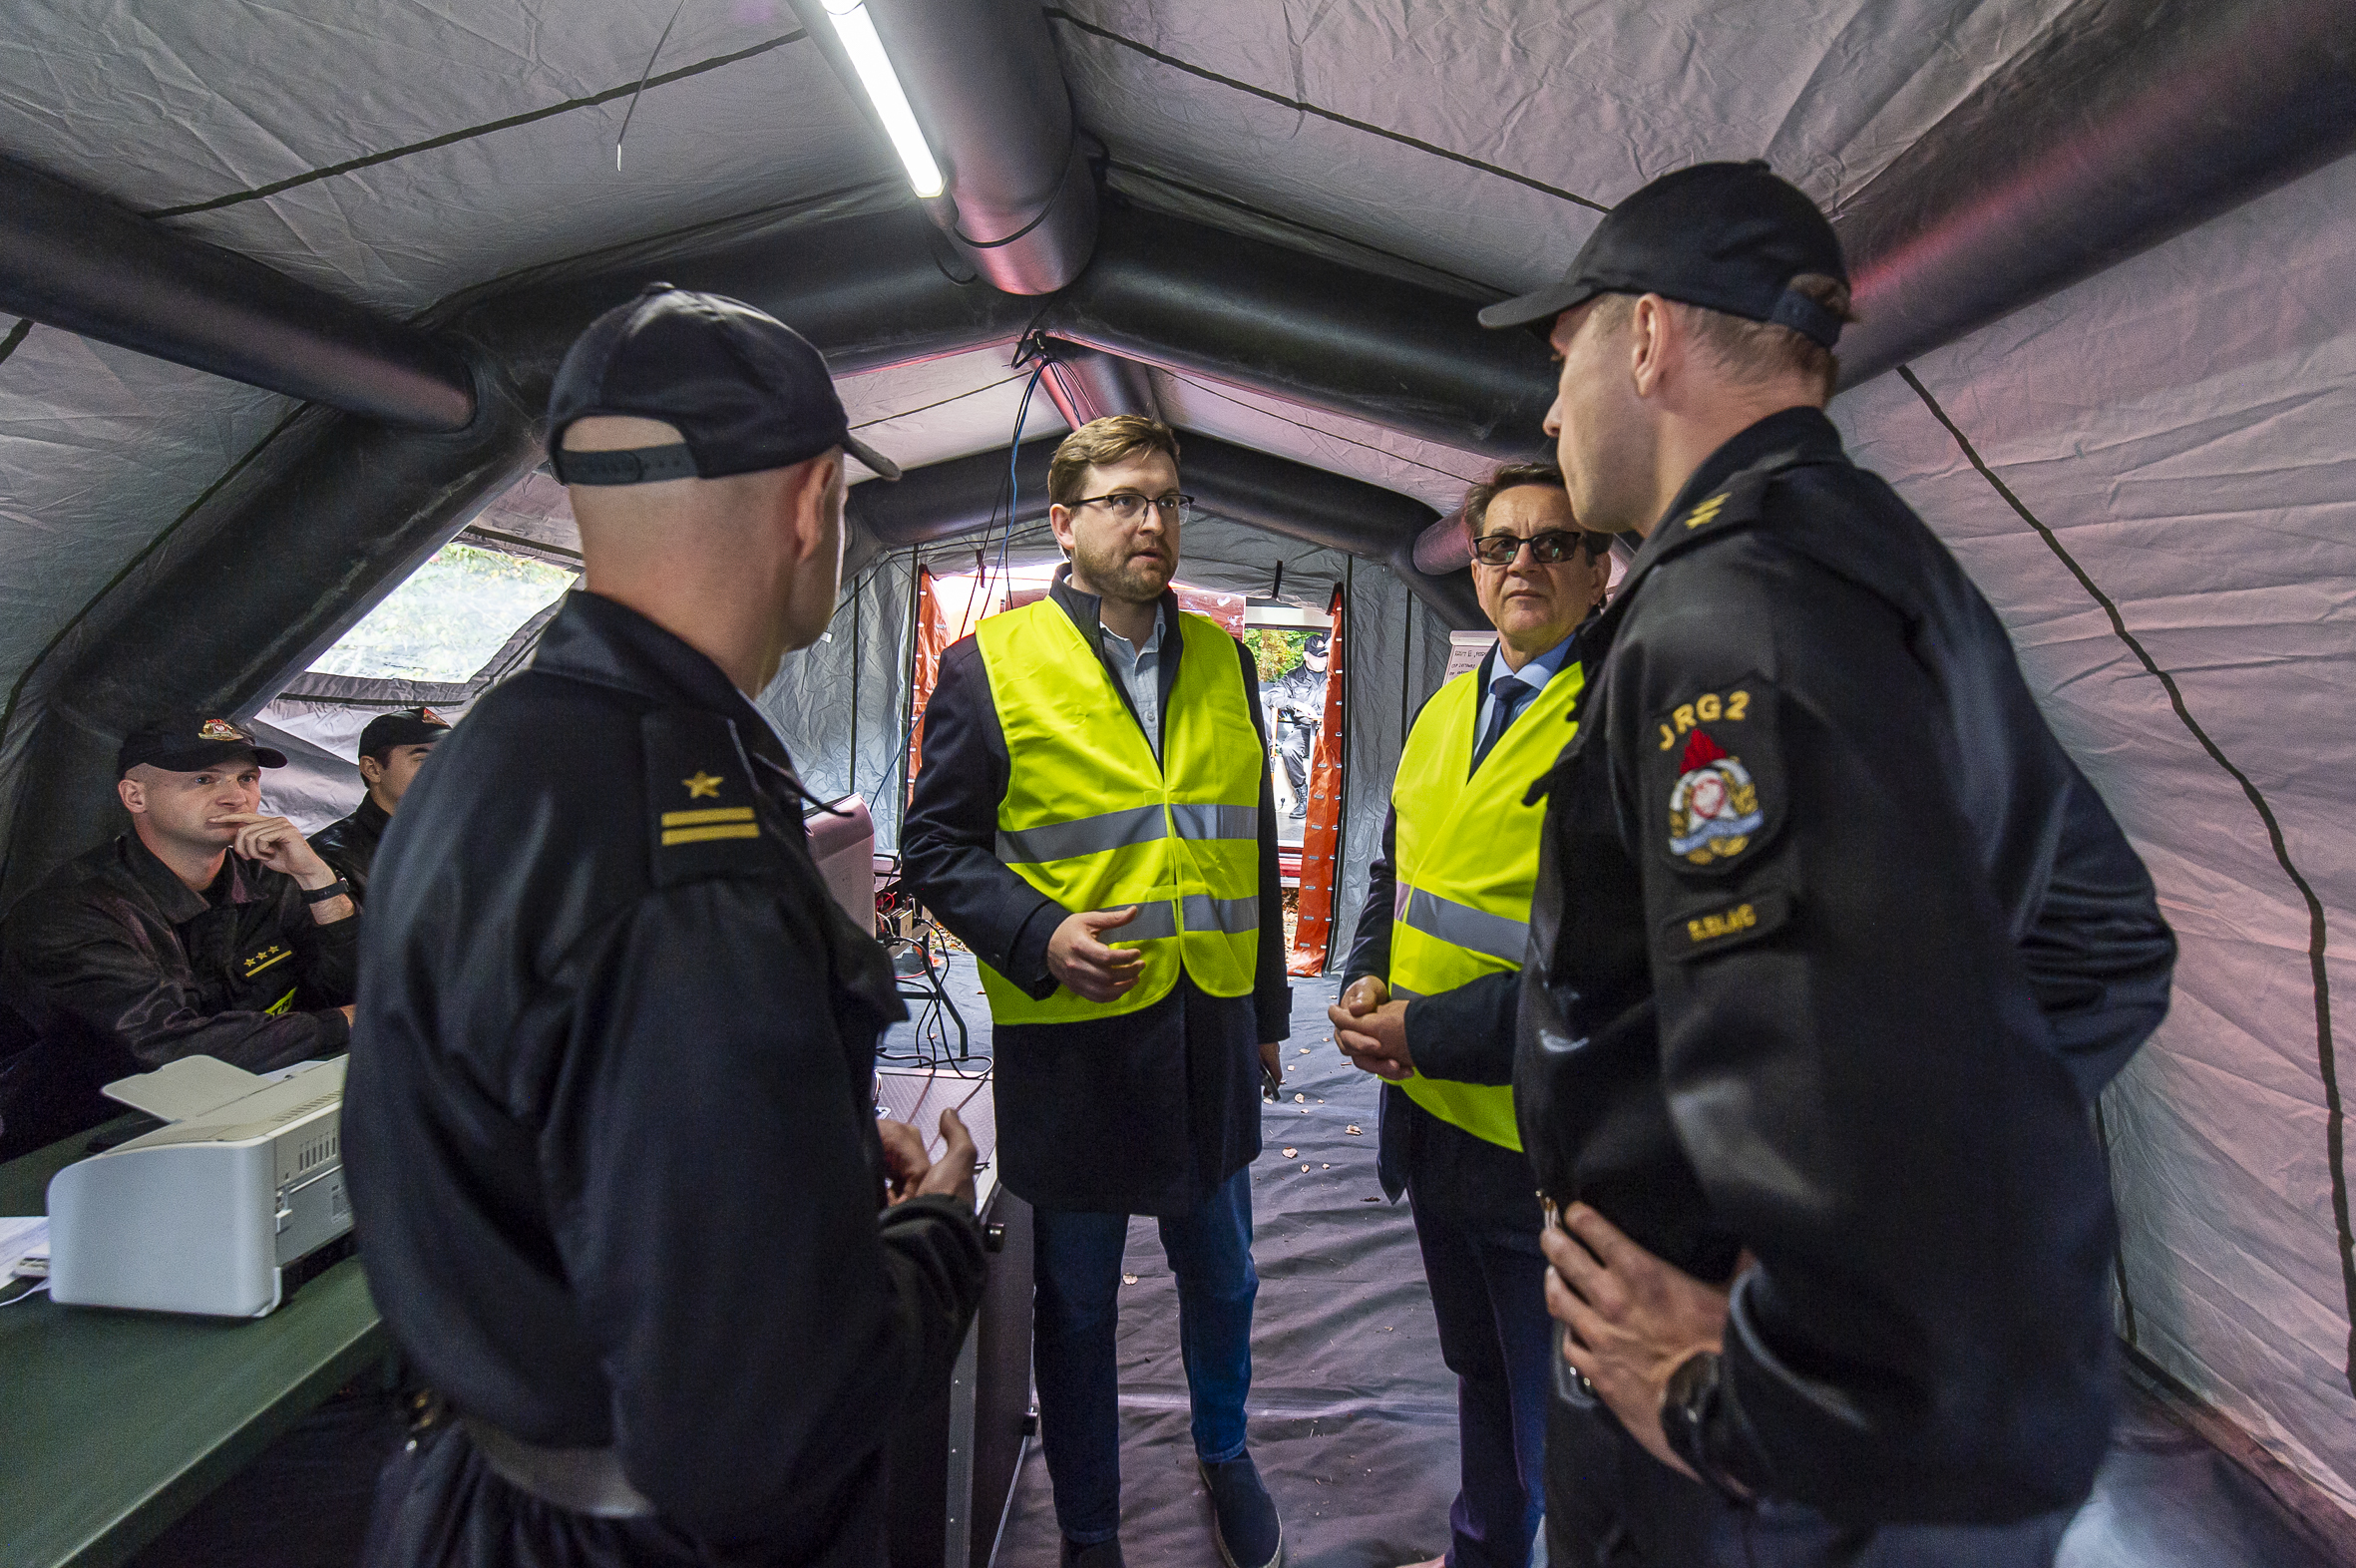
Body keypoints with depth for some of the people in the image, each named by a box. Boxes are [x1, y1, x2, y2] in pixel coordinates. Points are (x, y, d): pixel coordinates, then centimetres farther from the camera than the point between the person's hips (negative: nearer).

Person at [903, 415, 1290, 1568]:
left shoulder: (1223, 660, 6)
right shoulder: (991, 664, -7)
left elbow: (1251, 849, 12)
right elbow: (937, 844, -5)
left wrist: (1267, 1010, 14)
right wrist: (1041, 938, -21)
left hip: (1211, 1031, 4)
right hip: (1071, 1038, -3)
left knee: (1221, 1276, 22)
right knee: (1077, 1307, 16)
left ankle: (1224, 1454, 51)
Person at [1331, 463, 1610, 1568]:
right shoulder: (1446, 710, 8)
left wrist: (1432, 1033, -21)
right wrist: (1365, 984, -2)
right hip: (1433, 1114, 8)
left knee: (1559, 1432, 13)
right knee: (1479, 1371, 29)